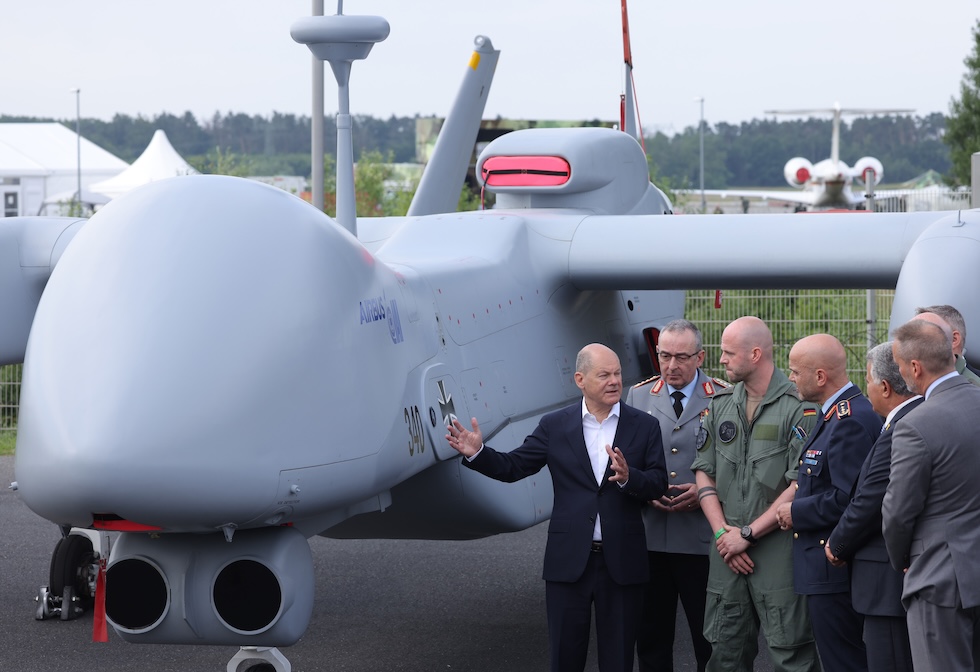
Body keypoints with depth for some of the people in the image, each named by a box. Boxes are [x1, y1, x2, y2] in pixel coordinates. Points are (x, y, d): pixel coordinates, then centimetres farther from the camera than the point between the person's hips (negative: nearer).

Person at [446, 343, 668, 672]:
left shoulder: (644, 427, 2)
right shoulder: (555, 426, 2)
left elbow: (658, 485, -4)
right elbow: (513, 467, 2)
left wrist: (628, 477, -23)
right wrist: (477, 453, -15)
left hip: (622, 562, 0)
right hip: (569, 560, 0)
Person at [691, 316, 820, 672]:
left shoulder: (798, 406, -8)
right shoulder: (720, 405, 11)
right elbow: (704, 473, 10)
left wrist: (748, 533, -11)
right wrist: (723, 533, -3)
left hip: (779, 546, -6)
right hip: (728, 549, 6)